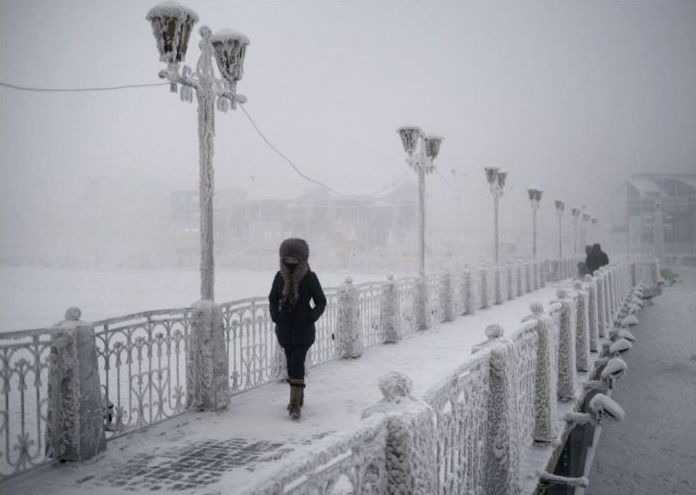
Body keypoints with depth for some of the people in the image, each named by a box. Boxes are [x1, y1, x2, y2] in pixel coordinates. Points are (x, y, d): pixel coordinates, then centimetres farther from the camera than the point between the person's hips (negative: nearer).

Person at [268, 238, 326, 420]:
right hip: (285, 328, 4)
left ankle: (295, 405, -11)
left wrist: (311, 318, -12)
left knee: (297, 364, -12)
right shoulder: (280, 276, 0)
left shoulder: (310, 277, -10)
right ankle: (299, 396, 30)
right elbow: (273, 299, 13)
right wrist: (275, 316, -1)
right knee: (291, 363, 13)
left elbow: (321, 302, -1)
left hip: (303, 328, -4)